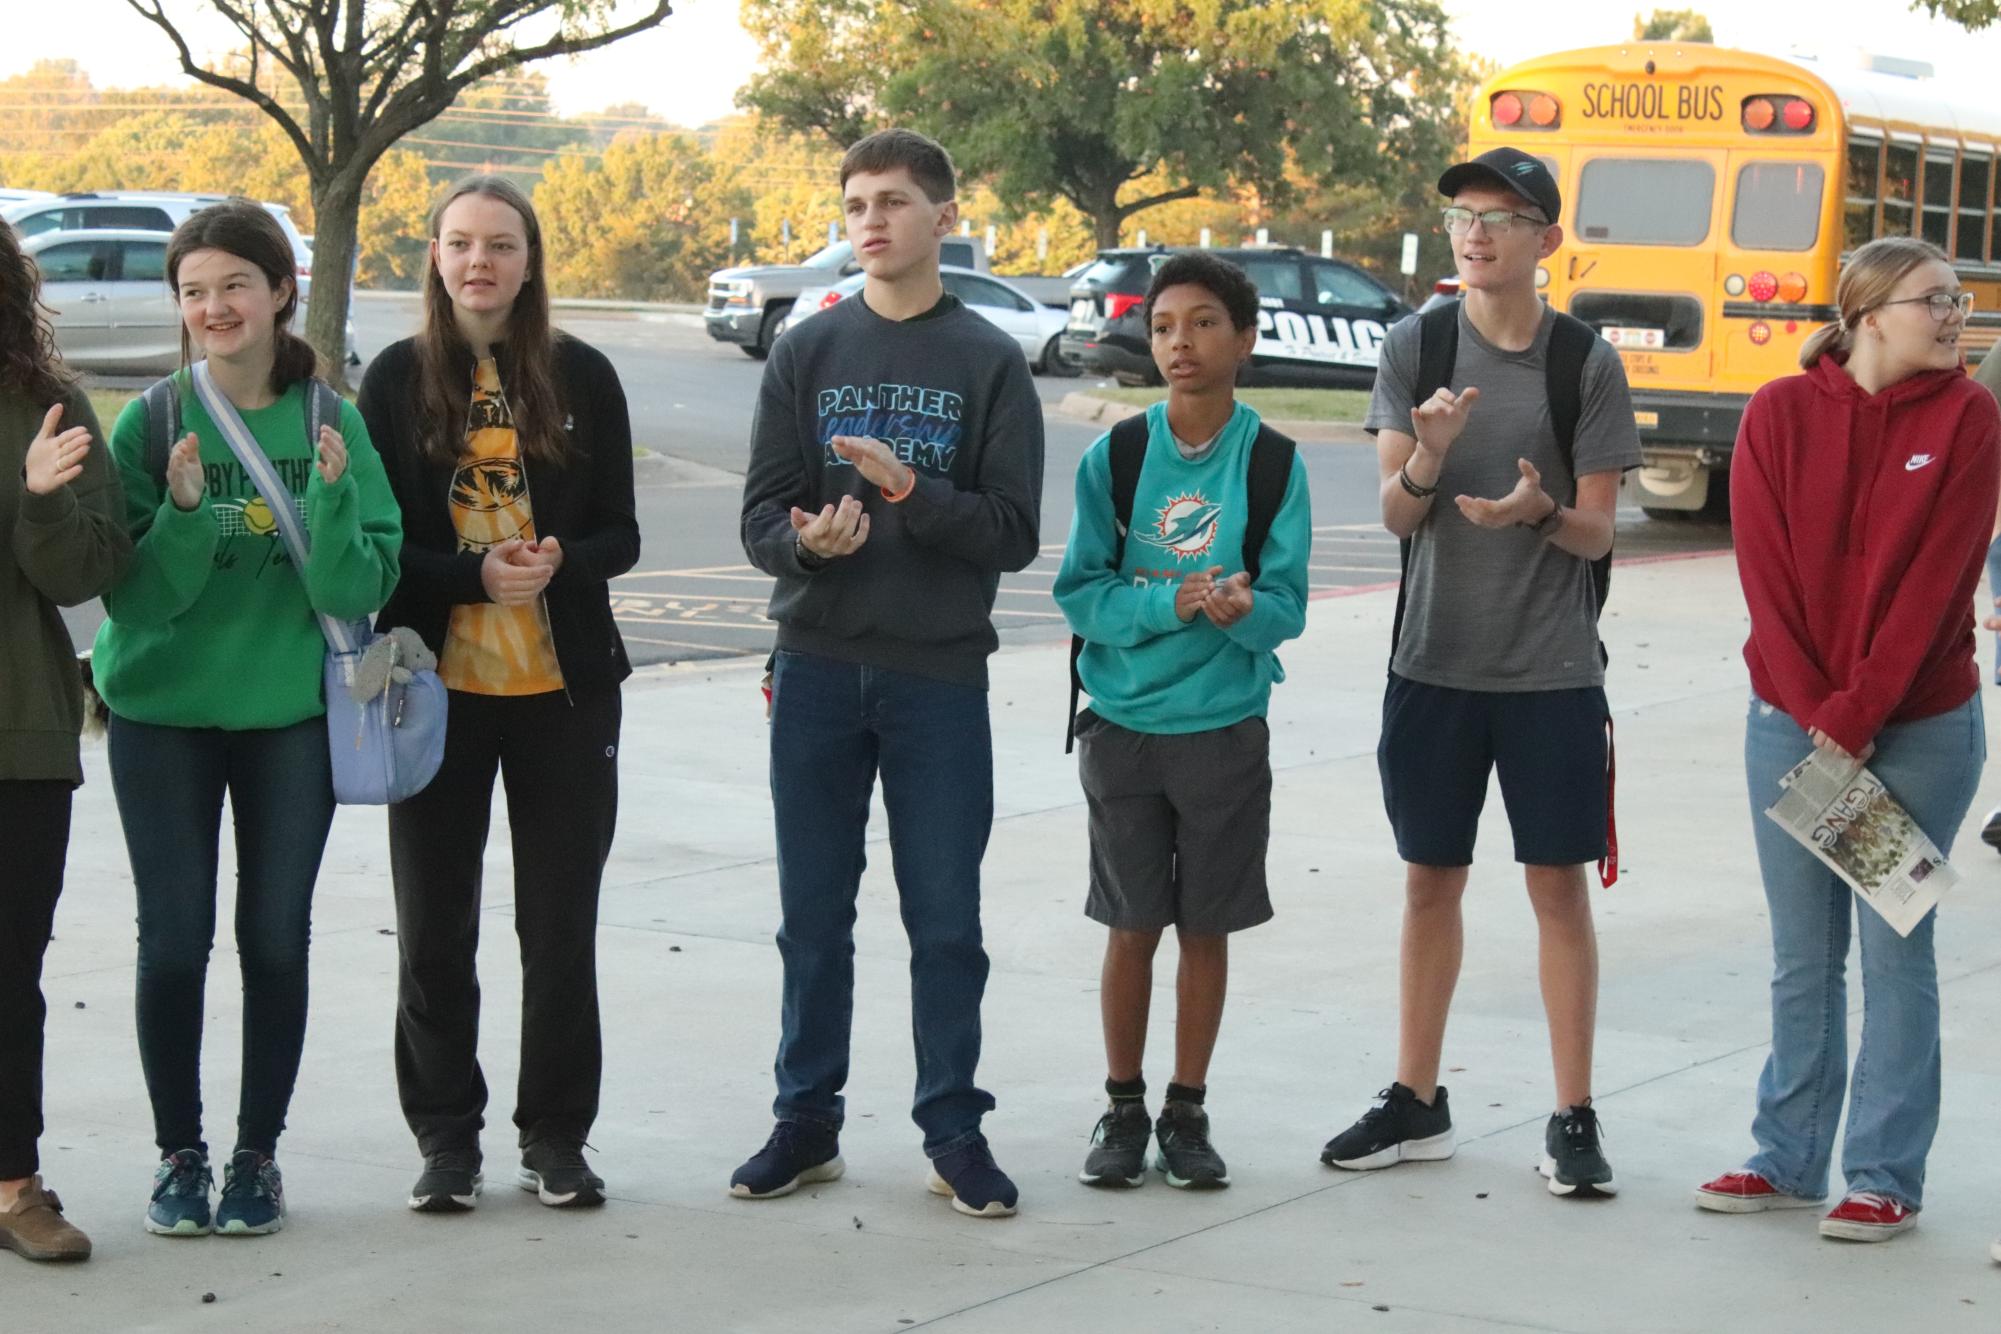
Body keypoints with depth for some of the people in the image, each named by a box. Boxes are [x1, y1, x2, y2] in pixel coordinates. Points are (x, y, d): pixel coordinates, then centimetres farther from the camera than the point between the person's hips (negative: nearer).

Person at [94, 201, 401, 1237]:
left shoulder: (333, 427, -3)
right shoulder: (152, 424, -5)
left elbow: (358, 592, -7)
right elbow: (136, 593, -8)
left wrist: (329, 496, -23)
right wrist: (182, 512, -25)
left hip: (292, 717, 1)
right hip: (163, 717, 0)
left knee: (277, 939, 4)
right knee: (174, 939, 1)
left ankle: (258, 1154, 18)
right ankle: (178, 1153, 16)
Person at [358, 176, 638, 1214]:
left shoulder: (582, 376, 2)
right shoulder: (397, 379, 1)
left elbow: (620, 536, 4)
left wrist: (559, 563, -17)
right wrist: (475, 574, -17)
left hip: (565, 687, 0)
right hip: (436, 687, 0)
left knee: (561, 923, 6)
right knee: (434, 924, 5)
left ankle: (554, 1134, 17)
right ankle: (445, 1133, 18)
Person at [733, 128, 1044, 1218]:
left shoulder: (989, 363, 1)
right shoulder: (806, 353, 6)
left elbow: (1013, 533, -5)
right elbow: (760, 522, 2)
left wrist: (912, 491, -20)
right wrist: (807, 542, -21)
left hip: (939, 676, -2)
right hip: (817, 668, 2)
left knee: (945, 918, 3)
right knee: (813, 914, 9)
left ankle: (954, 1127, 13)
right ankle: (806, 1117, 19)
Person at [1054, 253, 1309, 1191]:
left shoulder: (1274, 462, -3)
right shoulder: (1113, 457, -2)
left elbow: (1287, 605, -6)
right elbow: (1079, 592, -6)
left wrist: (1242, 609, -28)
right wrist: (1169, 602, -22)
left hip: (1225, 727, 0)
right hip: (1124, 724, 0)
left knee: (1206, 929, 7)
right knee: (1131, 928, 7)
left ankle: (1187, 1112, 19)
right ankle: (1123, 1108, 20)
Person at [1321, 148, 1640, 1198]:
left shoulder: (1586, 363, -4)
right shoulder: (1415, 350, 0)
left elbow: (1596, 531, -3)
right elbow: (1395, 515, -5)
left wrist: (1538, 512, -25)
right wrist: (1426, 458, -26)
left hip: (1552, 670, -2)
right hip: (1434, 663, 2)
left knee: (1557, 883, 2)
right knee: (1431, 877, 10)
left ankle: (1573, 1120, 9)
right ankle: (1416, 1102, 22)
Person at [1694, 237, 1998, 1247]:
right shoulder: (1780, 414, -1)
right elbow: (1766, 574, -4)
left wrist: (1856, 716, -14)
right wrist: (1812, 717, -12)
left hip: (1919, 727, -2)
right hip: (1791, 726, 2)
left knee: (1894, 953, 4)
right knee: (1801, 958, 10)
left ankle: (1885, 1178, 11)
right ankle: (1788, 1162, 20)